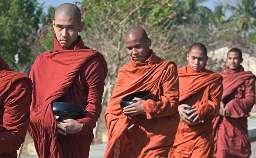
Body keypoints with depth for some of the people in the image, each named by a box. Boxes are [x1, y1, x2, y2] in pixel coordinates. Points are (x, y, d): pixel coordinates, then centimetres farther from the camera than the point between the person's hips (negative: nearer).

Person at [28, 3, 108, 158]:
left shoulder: (92, 61, -3)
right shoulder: (42, 61, 13)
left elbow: (94, 102, -6)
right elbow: (31, 98, 13)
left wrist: (83, 125, -23)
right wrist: (36, 120, -6)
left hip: (74, 137, -5)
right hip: (44, 136, 5)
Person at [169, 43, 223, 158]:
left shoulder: (213, 78, 6)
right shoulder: (178, 75, 9)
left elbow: (215, 103, 1)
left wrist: (201, 111, -17)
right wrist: (178, 108, -16)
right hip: (178, 131, 1)